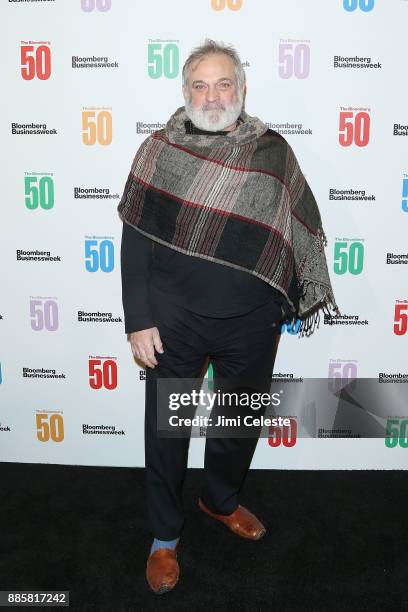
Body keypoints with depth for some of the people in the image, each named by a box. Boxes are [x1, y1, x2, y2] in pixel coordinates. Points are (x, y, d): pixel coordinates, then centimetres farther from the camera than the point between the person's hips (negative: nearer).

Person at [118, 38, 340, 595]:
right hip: (174, 320, -1)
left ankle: (222, 499, 47)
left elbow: (297, 232, 6)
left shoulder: (273, 150, 1)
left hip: (252, 324, 2)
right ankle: (165, 535, 33)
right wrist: (138, 320, -8)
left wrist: (289, 305, 4)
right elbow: (135, 240, -4)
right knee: (166, 429, 10)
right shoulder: (159, 149, -3)